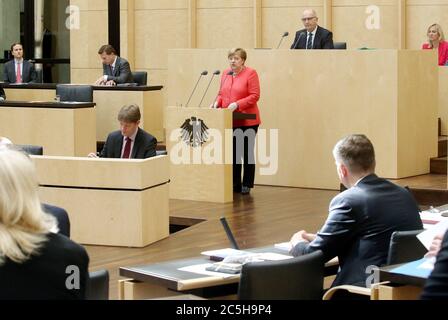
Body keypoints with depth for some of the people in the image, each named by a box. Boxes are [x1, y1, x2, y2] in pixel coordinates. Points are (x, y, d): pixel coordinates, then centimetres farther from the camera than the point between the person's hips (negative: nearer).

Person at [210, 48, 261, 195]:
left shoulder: (250, 73, -7)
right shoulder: (225, 74, 11)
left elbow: (254, 96, -13)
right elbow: (221, 93, 18)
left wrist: (237, 104, -21)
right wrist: (217, 102, -2)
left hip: (247, 121, -5)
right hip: (229, 121, 5)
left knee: (247, 153, 3)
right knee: (233, 153, 7)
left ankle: (247, 185, 9)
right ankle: (235, 184, 14)